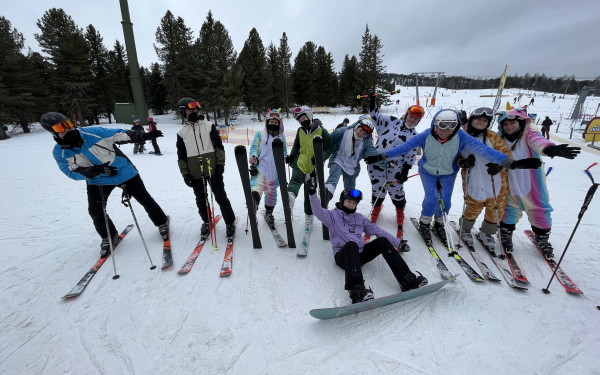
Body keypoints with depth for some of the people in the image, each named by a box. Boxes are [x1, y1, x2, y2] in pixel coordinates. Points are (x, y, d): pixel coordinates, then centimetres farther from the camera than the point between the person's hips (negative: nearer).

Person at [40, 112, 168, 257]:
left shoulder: (94, 132, -16)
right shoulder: (59, 152, -9)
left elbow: (121, 134, -9)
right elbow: (73, 173, -13)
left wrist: (145, 135, -15)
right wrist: (99, 170, -30)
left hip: (125, 172, -2)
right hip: (97, 181, 2)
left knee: (144, 199, 2)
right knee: (95, 211, -6)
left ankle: (162, 223, 22)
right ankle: (109, 237, 20)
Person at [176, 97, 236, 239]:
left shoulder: (209, 126, 3)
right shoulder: (182, 132, 7)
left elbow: (218, 145, 3)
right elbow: (181, 156, 10)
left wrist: (220, 163, -6)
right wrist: (185, 173, 3)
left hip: (213, 169, -2)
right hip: (195, 173, 2)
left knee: (221, 197, -1)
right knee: (201, 200, 12)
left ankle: (230, 222, 13)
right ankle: (207, 222, 32)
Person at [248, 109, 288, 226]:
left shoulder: (281, 136, 13)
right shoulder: (260, 134, 5)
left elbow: (284, 151, 20)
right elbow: (254, 148, 4)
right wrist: (254, 157, -16)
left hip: (275, 169, 2)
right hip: (261, 166, -2)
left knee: (271, 190, 10)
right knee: (257, 184, -28)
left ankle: (269, 213, 28)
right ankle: (254, 201, -50)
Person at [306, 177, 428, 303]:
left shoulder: (359, 218, 24)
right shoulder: (333, 215, 10)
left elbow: (377, 230, 25)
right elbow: (319, 212, -10)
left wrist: (397, 242, 23)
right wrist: (312, 193, -24)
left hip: (361, 254, 5)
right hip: (343, 256, -4)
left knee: (382, 241, -17)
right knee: (351, 245, -37)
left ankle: (407, 280, -23)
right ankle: (357, 290, -55)